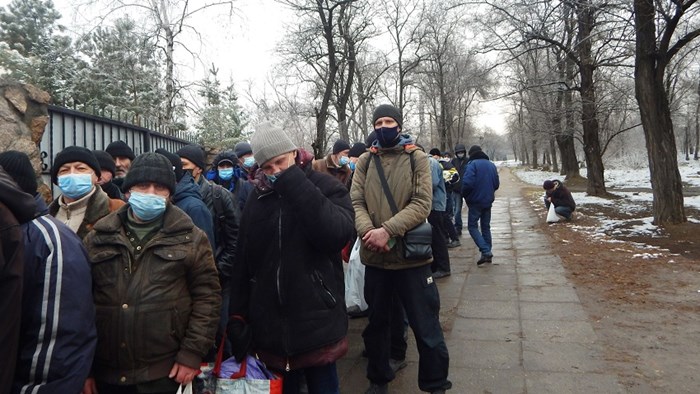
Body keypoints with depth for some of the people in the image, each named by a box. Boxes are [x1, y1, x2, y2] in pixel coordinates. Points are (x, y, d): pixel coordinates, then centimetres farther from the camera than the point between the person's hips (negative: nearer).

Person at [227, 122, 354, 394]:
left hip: (317, 325, -3)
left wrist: (294, 183, -22)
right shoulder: (257, 199, 4)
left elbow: (338, 234, -26)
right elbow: (243, 263, 8)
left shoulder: (326, 188, -5)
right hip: (269, 328, 4)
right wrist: (237, 316, 3)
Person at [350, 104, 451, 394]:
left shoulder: (417, 159, -1)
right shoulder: (365, 161, 5)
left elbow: (422, 204, -12)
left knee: (426, 326, 5)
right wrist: (368, 231, -22)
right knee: (377, 322, 18)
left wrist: (387, 230, -23)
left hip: (411, 255, -2)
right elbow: (355, 203, -2)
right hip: (375, 256, 3)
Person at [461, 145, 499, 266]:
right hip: (488, 201, 6)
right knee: (486, 227, 14)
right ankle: (487, 253, 16)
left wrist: (465, 195, -5)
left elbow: (467, 183, -22)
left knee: (472, 226, 1)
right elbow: (496, 184, 11)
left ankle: (486, 251, -14)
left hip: (476, 201, -6)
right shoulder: (491, 165, 10)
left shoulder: (472, 164, -12)